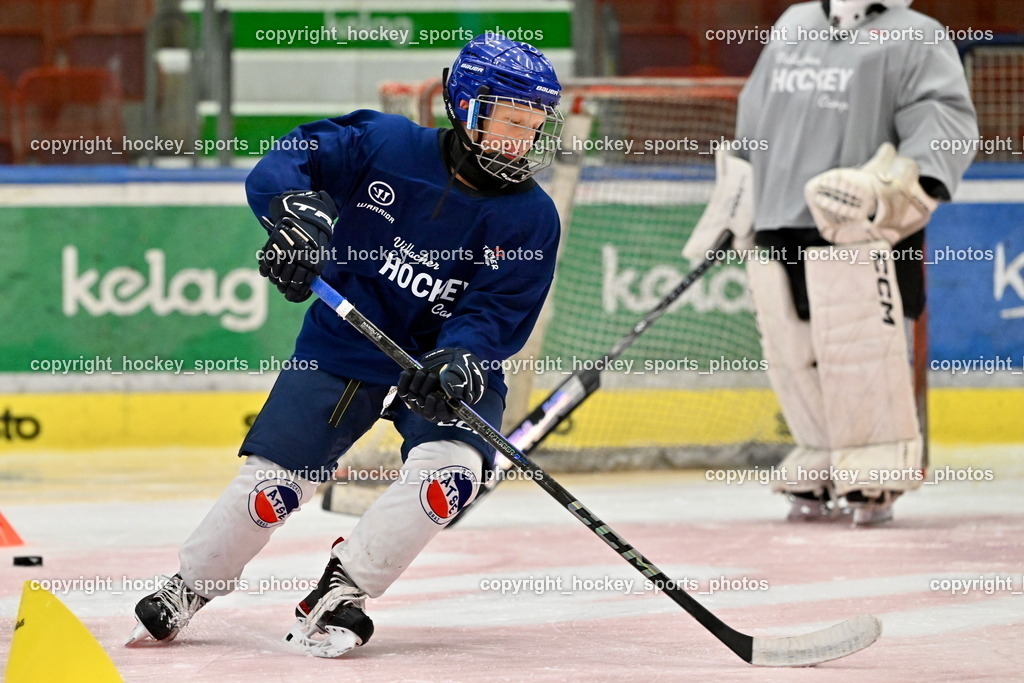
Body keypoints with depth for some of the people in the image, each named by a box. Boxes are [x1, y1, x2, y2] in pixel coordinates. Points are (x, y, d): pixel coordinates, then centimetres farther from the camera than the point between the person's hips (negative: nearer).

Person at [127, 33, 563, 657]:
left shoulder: (531, 219, -11)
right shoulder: (388, 145, -13)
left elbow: (495, 315, -17)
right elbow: (288, 161, -15)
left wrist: (459, 362, -37)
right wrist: (296, 205, -37)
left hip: (453, 364, 0)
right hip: (346, 345, 0)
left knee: (448, 472, -27)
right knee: (271, 486, -5)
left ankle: (341, 592, -12)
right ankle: (191, 587, 21)